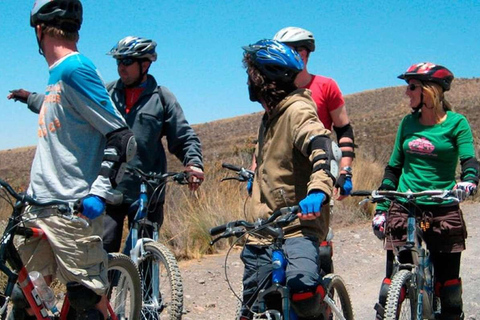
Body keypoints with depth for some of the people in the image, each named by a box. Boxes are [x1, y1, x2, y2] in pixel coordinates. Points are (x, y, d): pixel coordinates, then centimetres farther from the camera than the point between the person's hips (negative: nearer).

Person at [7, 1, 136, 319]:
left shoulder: (75, 69, -12)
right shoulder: (59, 72, 14)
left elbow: (121, 138, -16)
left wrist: (99, 193, -22)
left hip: (73, 207, -9)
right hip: (40, 206, 9)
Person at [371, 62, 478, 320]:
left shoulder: (456, 123, -1)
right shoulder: (408, 123, 9)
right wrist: (380, 209, 9)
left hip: (443, 210, -2)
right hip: (403, 208, 3)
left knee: (448, 279, 4)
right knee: (393, 276, -1)